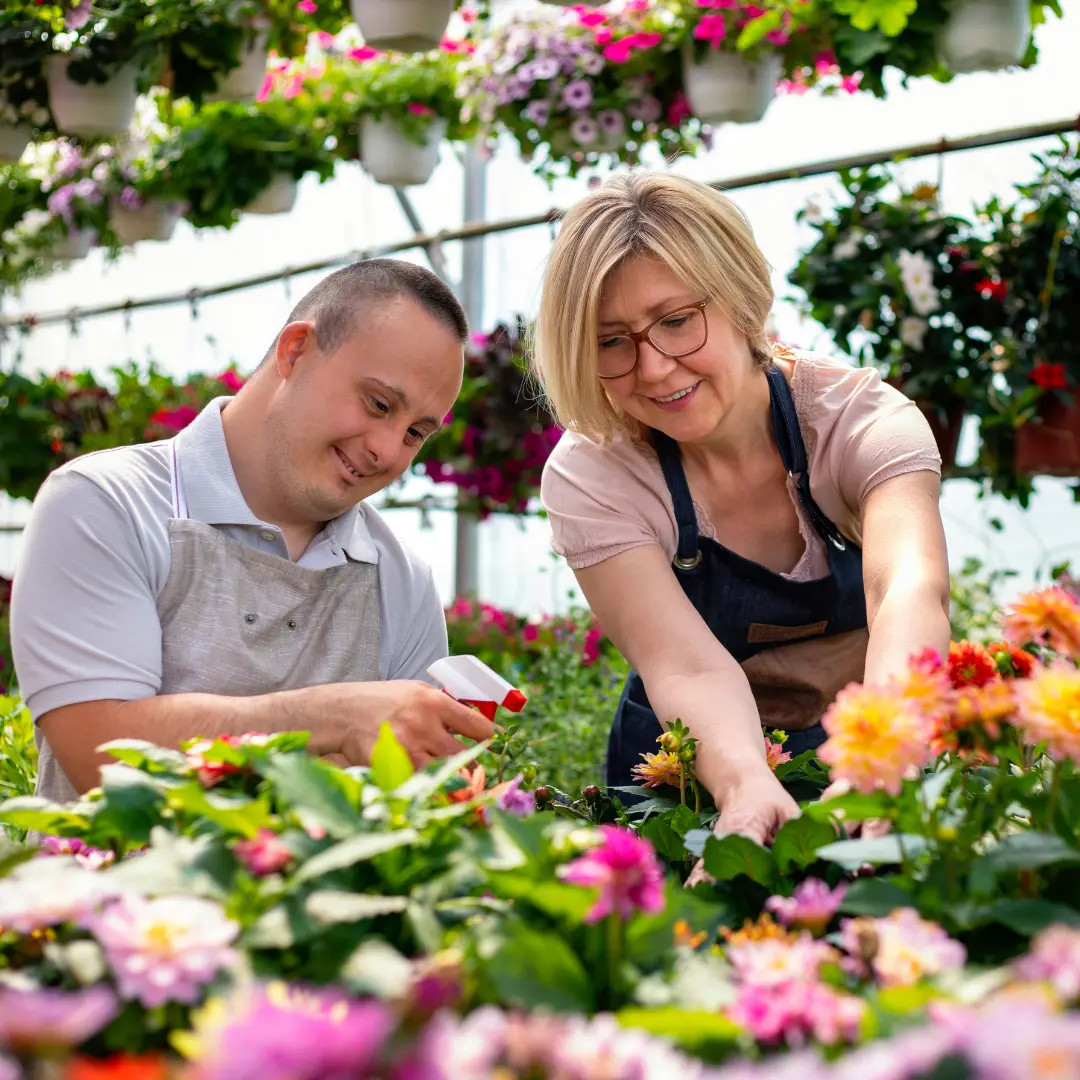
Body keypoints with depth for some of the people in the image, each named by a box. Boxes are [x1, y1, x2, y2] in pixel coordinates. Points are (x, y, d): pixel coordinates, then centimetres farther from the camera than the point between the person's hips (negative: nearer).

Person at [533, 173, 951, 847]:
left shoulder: (859, 416, -16)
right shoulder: (589, 480, -14)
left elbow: (910, 590, -35)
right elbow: (688, 669, -28)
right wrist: (748, 785, -50)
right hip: (693, 781, 2)